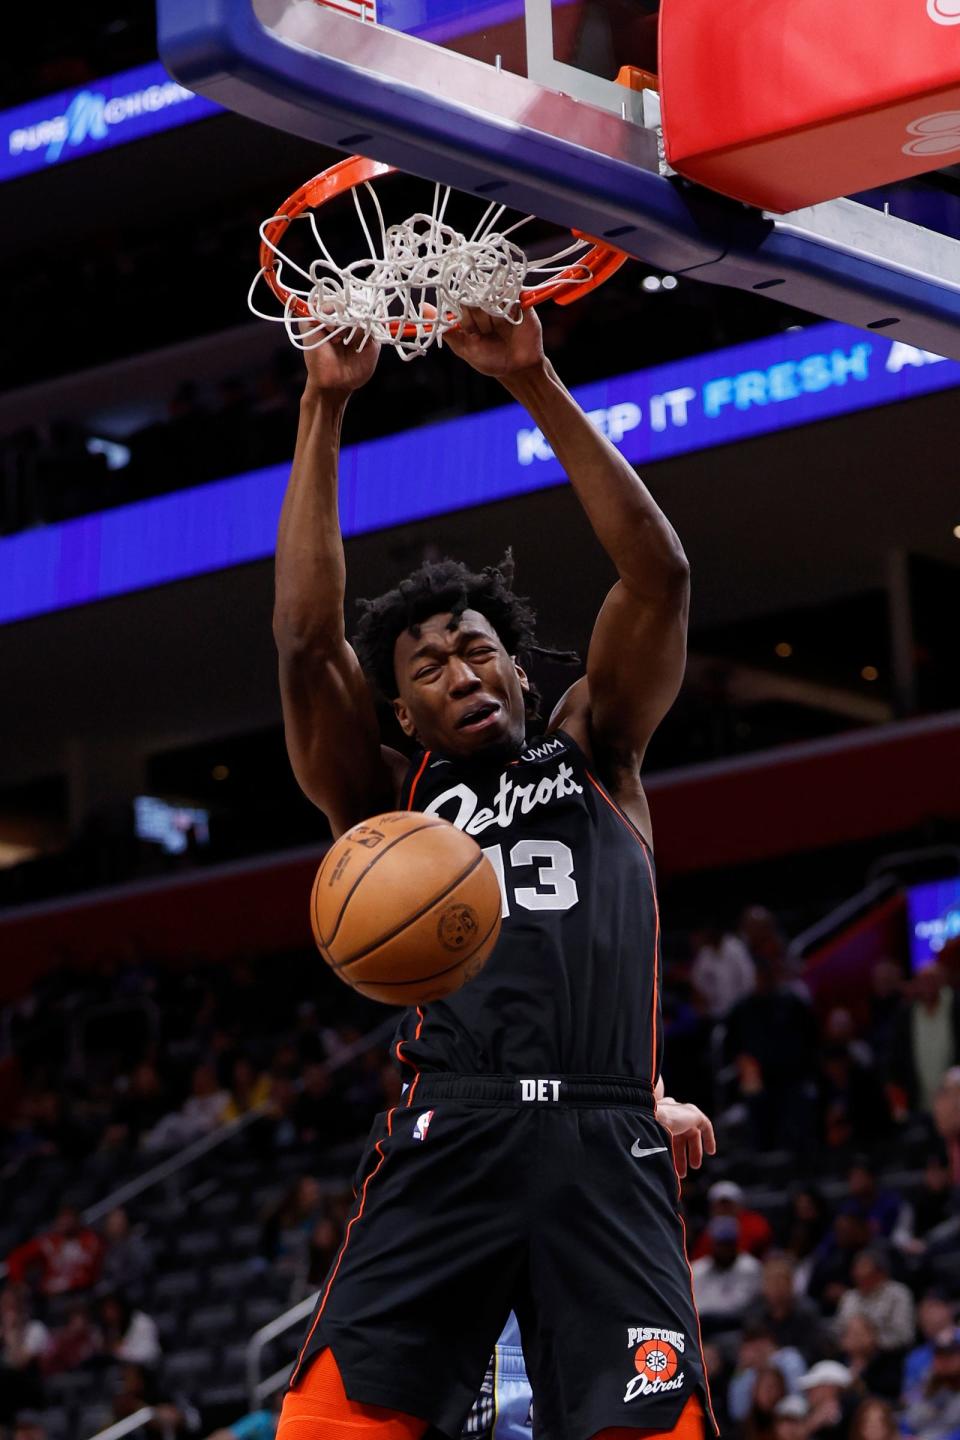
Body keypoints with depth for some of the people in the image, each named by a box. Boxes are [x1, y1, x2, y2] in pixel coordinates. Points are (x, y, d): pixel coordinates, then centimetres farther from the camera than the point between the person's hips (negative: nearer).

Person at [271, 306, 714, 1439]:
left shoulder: (594, 757, 23)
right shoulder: (386, 800, 20)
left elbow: (658, 578, 10)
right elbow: (306, 640, 6)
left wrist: (534, 385, 5)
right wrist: (323, 409, 5)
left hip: (606, 1147, 1)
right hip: (448, 1141, 0)